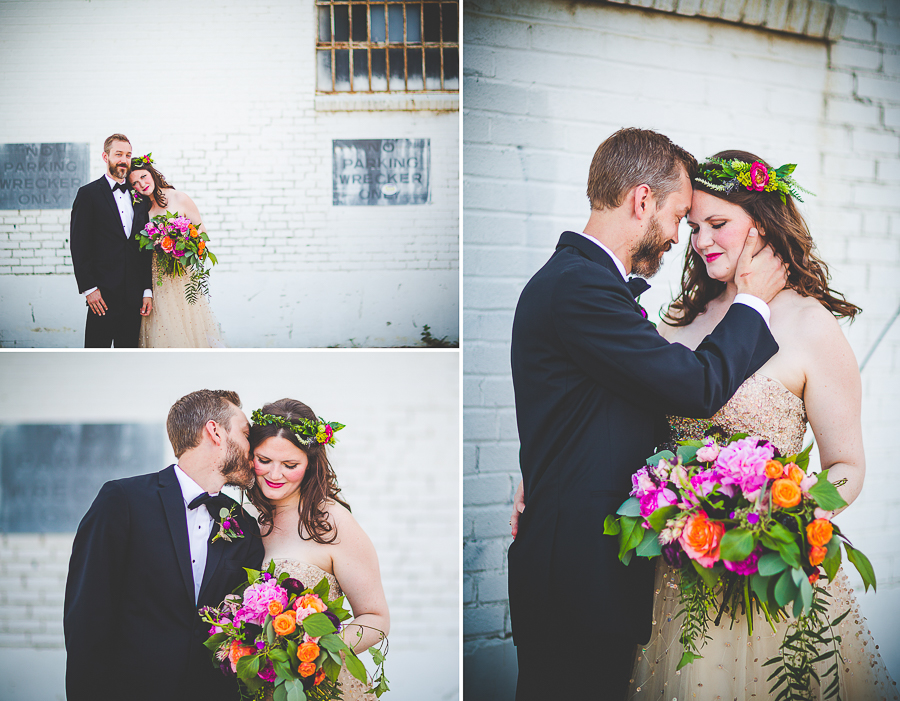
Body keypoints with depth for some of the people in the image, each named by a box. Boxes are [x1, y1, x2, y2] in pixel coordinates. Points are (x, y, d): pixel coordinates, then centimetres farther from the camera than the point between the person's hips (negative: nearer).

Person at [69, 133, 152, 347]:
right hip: (103, 295, -4)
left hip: (134, 296, 4)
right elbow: (78, 245, -4)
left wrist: (148, 290, 6)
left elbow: (146, 249, 13)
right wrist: (89, 288, -11)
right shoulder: (89, 194, 1)